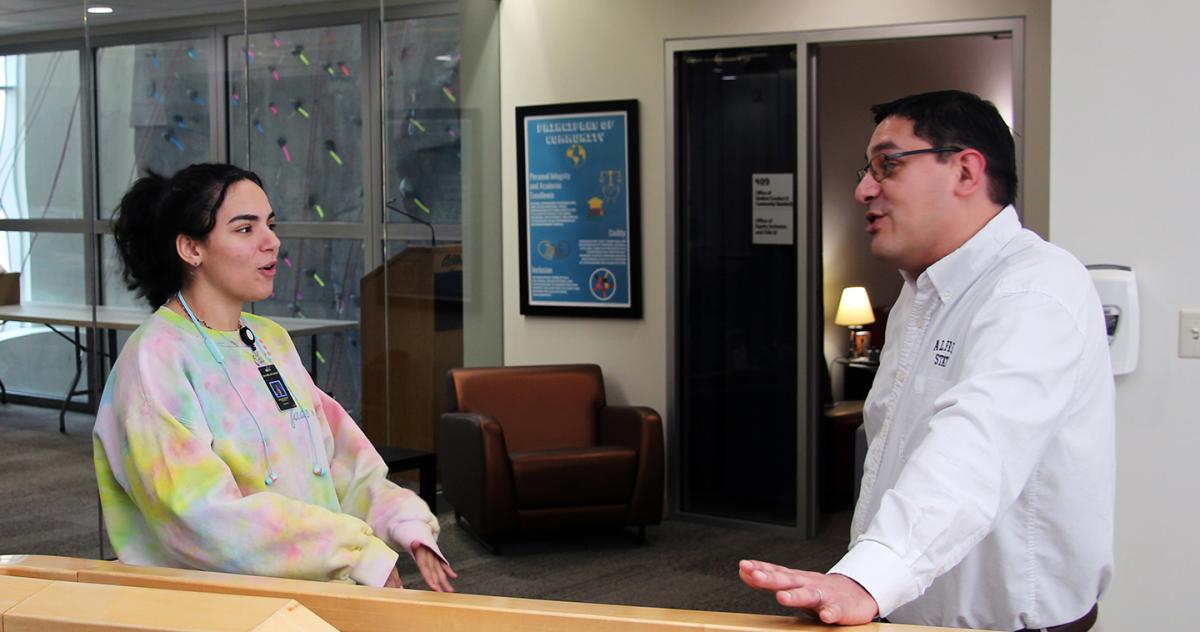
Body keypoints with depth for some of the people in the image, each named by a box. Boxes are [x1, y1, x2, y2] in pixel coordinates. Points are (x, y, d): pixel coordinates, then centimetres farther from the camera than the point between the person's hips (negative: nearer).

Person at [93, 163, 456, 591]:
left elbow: (343, 465, 14)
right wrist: (357, 551, -16)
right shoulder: (154, 361, -8)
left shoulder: (272, 340, 15)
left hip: (318, 589, 6)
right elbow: (205, 517, -17)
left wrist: (409, 527, -4)